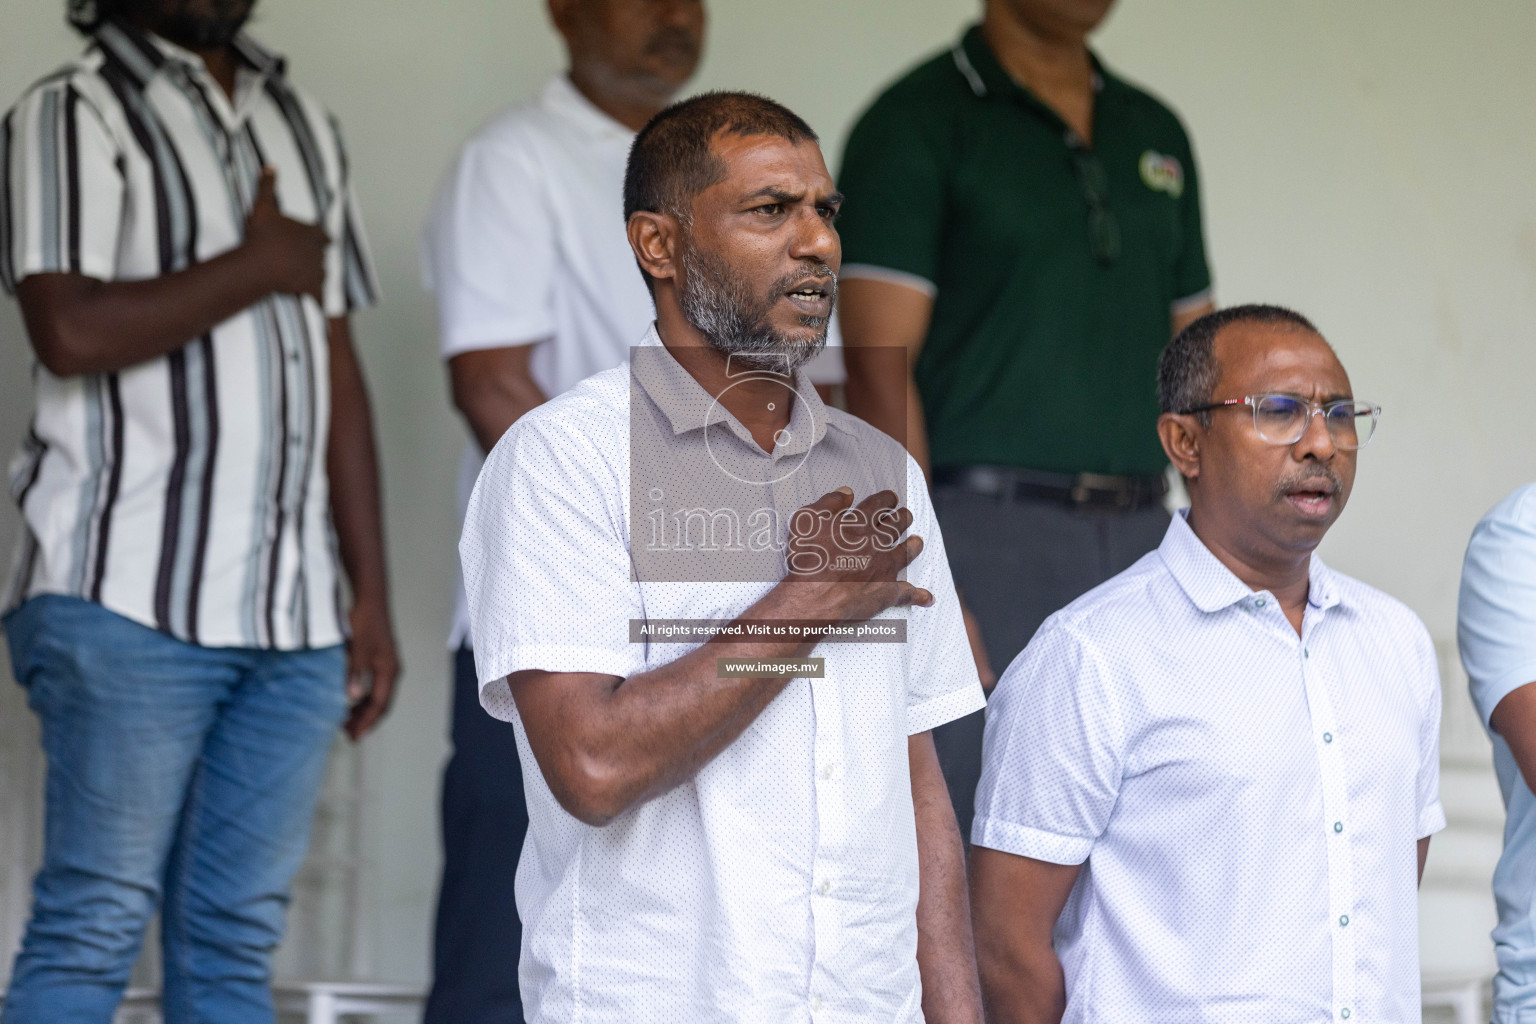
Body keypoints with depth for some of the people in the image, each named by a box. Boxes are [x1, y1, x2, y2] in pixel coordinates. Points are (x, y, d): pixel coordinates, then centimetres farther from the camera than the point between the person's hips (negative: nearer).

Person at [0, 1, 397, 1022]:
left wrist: (373, 595, 13)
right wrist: (261, 265, -6)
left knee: (234, 942, 5)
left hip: (295, 611, 6)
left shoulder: (305, 125, 20)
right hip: (132, 598, -6)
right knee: (95, 928, -7)